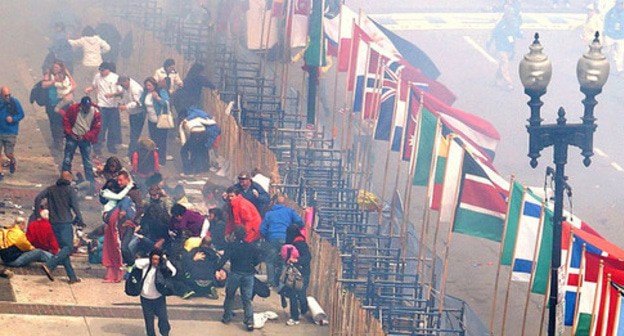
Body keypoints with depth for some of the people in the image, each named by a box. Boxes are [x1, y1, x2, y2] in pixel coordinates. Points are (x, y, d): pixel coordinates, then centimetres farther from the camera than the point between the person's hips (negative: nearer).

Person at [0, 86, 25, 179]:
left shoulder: (15, 102, -6)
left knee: (8, 153, -2)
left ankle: (12, 161, 34)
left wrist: (13, 119, -18)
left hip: (11, 132, -2)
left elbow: (21, 114, -1)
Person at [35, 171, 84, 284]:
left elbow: (38, 198, 1)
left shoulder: (51, 189, 13)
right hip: (65, 223, -6)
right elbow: (75, 206, -8)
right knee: (68, 248, -6)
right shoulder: (70, 190, 0)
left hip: (54, 223, 6)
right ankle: (49, 266, -26)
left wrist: (37, 215, 5)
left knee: (63, 248, 10)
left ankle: (72, 276, 8)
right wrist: (80, 220, 0)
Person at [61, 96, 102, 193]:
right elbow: (65, 120, 1)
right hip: (73, 138, 0)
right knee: (67, 160, 5)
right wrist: (70, 133, -7)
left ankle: (91, 184, 10)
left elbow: (96, 128, -6)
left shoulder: (95, 112, -10)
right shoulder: (73, 109, -10)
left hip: (85, 139, 0)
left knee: (88, 163, 3)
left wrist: (85, 137, -13)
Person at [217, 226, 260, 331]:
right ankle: (249, 322, -4)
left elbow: (224, 258, -19)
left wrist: (219, 268, -23)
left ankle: (227, 317, 23)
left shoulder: (231, 246, -7)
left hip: (235, 274, -2)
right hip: (248, 274, 2)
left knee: (229, 296, 17)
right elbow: (257, 260, 6)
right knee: (247, 299, 5)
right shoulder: (251, 247, 1)